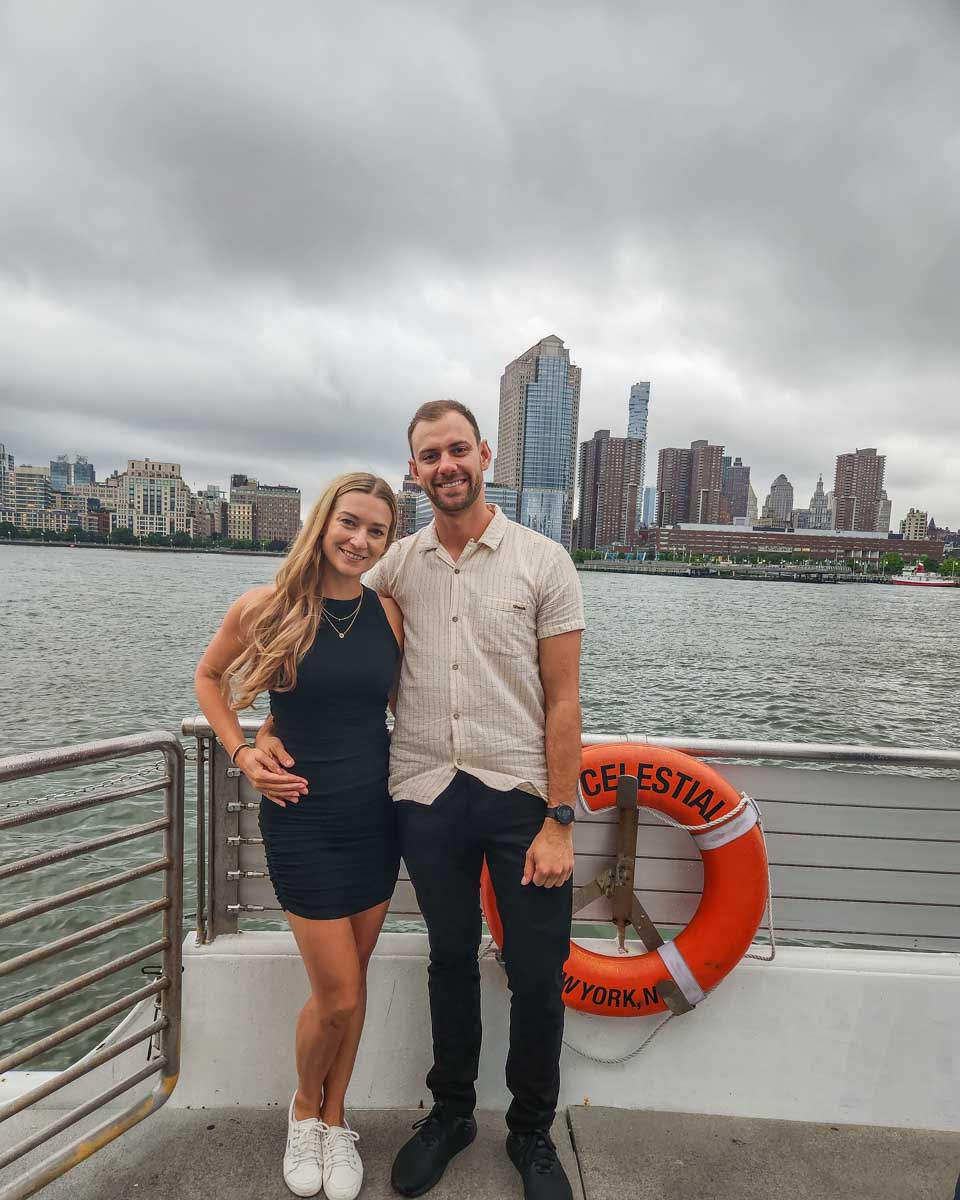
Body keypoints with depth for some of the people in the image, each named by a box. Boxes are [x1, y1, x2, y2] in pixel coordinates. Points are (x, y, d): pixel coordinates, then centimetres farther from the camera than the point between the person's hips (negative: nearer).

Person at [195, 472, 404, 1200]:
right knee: (337, 996, 3)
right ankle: (304, 1108, 37)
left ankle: (335, 1121, 41)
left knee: (352, 985, 16)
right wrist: (242, 753, -6)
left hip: (377, 816, 3)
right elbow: (209, 678, 6)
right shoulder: (266, 607, -11)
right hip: (303, 820, -3)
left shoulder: (389, 614, -4)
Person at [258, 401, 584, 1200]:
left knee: (538, 974, 11)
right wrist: (274, 725, 1)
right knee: (451, 960, 20)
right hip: (427, 795, 2)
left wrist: (558, 820, -10)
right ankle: (450, 1112, 44)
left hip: (522, 793, -1)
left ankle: (532, 1133, 38)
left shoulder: (543, 560, -5)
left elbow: (562, 701, -7)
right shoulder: (396, 566, 2)